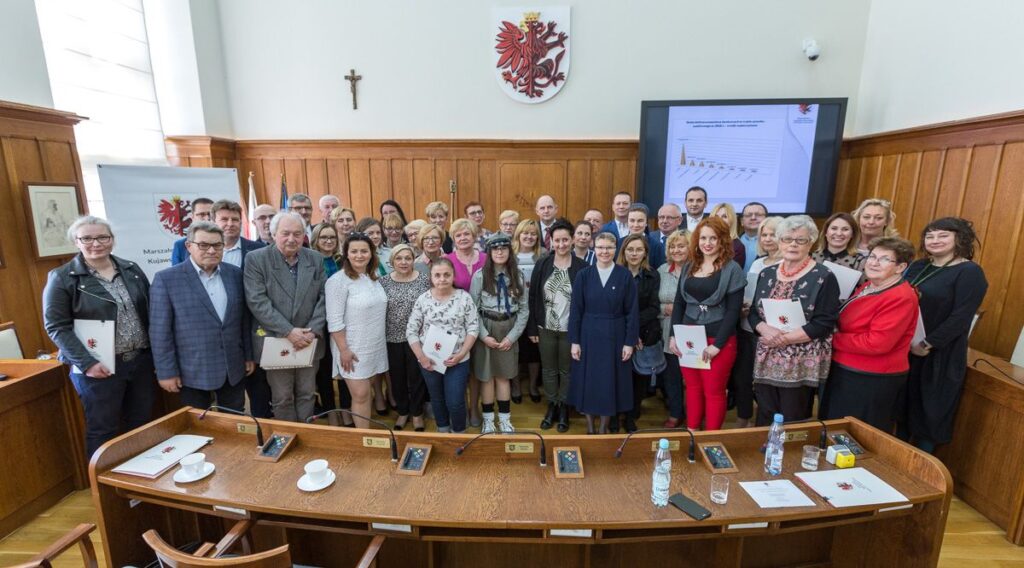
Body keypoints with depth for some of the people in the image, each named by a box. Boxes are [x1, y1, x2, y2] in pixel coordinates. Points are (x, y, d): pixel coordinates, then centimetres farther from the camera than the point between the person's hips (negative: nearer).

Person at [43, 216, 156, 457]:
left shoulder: (131, 269, 6)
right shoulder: (62, 278, -6)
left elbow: (150, 311, 10)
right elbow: (56, 326, -8)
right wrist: (86, 362, -17)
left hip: (141, 360, 4)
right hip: (99, 367, -4)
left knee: (142, 424, 15)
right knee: (103, 430, 8)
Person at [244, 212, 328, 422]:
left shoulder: (316, 259, 3)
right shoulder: (256, 259, -6)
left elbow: (324, 298, 2)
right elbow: (257, 302, -13)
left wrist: (312, 331, -10)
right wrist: (288, 331, -18)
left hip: (309, 341, 3)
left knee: (307, 395, 14)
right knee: (282, 398, 10)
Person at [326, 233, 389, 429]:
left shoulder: (374, 277, 6)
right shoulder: (338, 281, -14)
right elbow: (334, 321, -16)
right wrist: (343, 350, -17)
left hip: (375, 346, 6)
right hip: (353, 348, -6)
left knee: (368, 393, 14)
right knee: (361, 395, -3)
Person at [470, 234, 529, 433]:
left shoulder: (517, 275, 0)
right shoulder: (480, 275, -8)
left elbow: (524, 309, 1)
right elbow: (473, 308, -7)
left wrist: (512, 336, -7)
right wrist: (484, 335, -13)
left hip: (509, 330, 2)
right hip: (486, 330, -2)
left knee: (503, 376, 12)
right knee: (486, 377, 8)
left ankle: (504, 419, 26)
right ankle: (488, 419, 25)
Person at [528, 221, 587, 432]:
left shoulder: (582, 267, -8)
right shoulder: (542, 265, -2)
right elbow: (533, 298, 0)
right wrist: (532, 328, -2)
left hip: (570, 329, -2)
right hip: (545, 328, 2)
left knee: (566, 370, 13)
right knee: (548, 369, 15)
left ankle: (564, 408, 30)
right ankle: (551, 406, 32)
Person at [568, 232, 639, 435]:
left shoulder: (625, 276, -3)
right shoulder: (583, 275, -2)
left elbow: (632, 312, -2)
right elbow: (575, 310, -2)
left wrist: (629, 342, -5)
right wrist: (574, 341, -5)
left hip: (614, 337, 0)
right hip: (588, 336, 1)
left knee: (610, 381, 9)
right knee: (588, 380, 8)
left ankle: (604, 427, 27)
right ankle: (590, 426, 25)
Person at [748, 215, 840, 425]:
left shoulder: (824, 277, -7)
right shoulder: (767, 274, 7)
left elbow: (823, 324, -13)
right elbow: (753, 313, 7)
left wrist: (784, 338, -18)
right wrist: (765, 330, -13)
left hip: (802, 363, -4)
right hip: (767, 359, 4)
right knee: (764, 419, 14)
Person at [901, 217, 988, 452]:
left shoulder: (970, 272, -8)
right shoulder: (918, 267, 10)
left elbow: (961, 317, -15)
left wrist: (928, 344, -18)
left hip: (940, 355, -6)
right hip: (905, 349, 6)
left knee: (930, 409, 7)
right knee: (904, 405, 15)